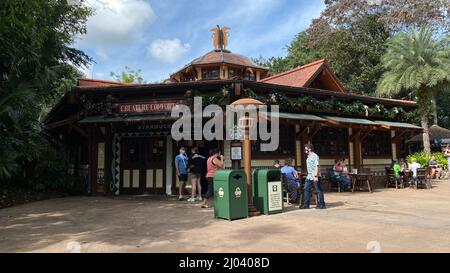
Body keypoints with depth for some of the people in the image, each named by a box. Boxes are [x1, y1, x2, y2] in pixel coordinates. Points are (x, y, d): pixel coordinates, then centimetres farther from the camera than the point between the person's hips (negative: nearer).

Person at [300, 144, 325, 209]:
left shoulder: (315, 156, -13)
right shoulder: (308, 157, 15)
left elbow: (316, 166, -20)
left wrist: (315, 176, -26)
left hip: (315, 177, -9)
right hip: (309, 177, 9)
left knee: (319, 190, 0)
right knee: (306, 189, 7)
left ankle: (321, 204, 9)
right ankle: (306, 204, 12)